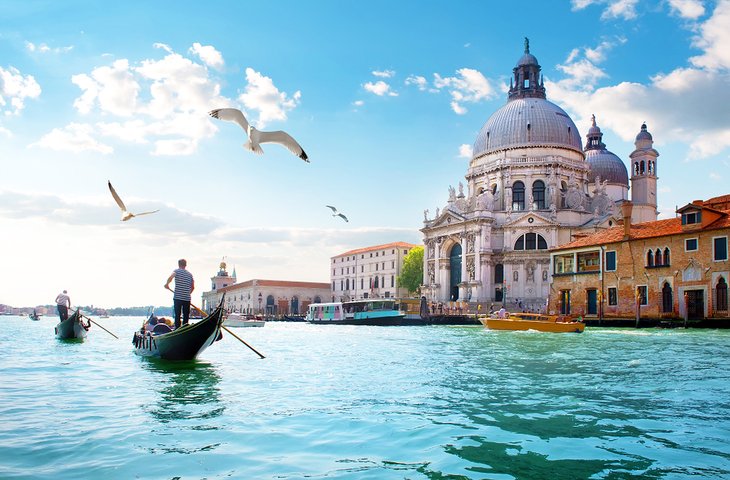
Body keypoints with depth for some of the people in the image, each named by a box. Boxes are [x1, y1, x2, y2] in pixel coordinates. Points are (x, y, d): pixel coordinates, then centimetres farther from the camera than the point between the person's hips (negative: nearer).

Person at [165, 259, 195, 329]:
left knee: (177, 315, 0)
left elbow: (171, 277, -20)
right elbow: (193, 287, 15)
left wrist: (167, 284, -4)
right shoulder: (190, 274, 14)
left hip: (177, 297, -3)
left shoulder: (177, 271, 1)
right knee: (186, 316, 7)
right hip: (187, 298, 3)